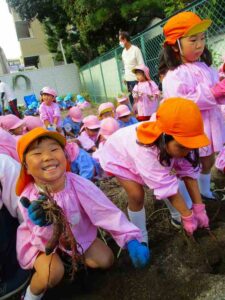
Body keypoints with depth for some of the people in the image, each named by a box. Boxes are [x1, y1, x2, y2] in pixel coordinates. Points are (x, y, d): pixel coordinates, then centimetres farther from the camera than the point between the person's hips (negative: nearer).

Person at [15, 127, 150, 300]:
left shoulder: (79, 185, -31)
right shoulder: (29, 198, -30)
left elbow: (108, 212, -29)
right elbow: (46, 244, -25)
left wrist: (131, 240, -39)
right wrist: (43, 226, -48)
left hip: (77, 234, 3)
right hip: (40, 242, -3)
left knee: (106, 260, 0)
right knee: (52, 273, -29)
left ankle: (68, 256, 23)